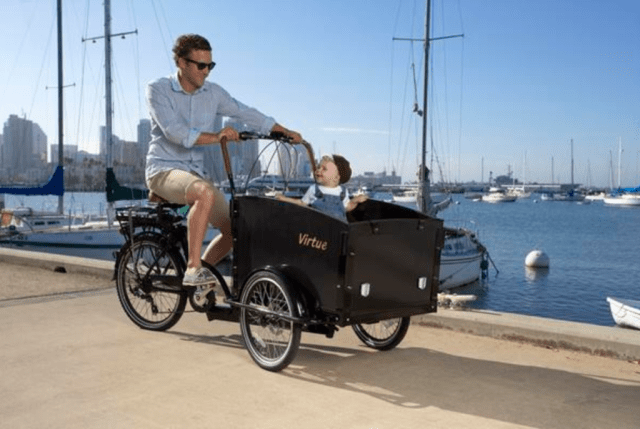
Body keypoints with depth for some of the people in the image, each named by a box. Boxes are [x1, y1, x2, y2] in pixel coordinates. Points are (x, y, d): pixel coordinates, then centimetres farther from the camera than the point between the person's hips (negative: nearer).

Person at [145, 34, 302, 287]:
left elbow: (245, 113, 8)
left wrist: (285, 131, -2)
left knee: (233, 229, -4)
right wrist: (215, 137, -34)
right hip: (163, 169, -6)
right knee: (206, 193, -37)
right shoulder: (158, 90, -7)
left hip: (195, 172, 6)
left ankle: (197, 275, 17)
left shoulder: (212, 93, 7)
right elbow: (174, 132, -22)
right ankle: (193, 268, -31)